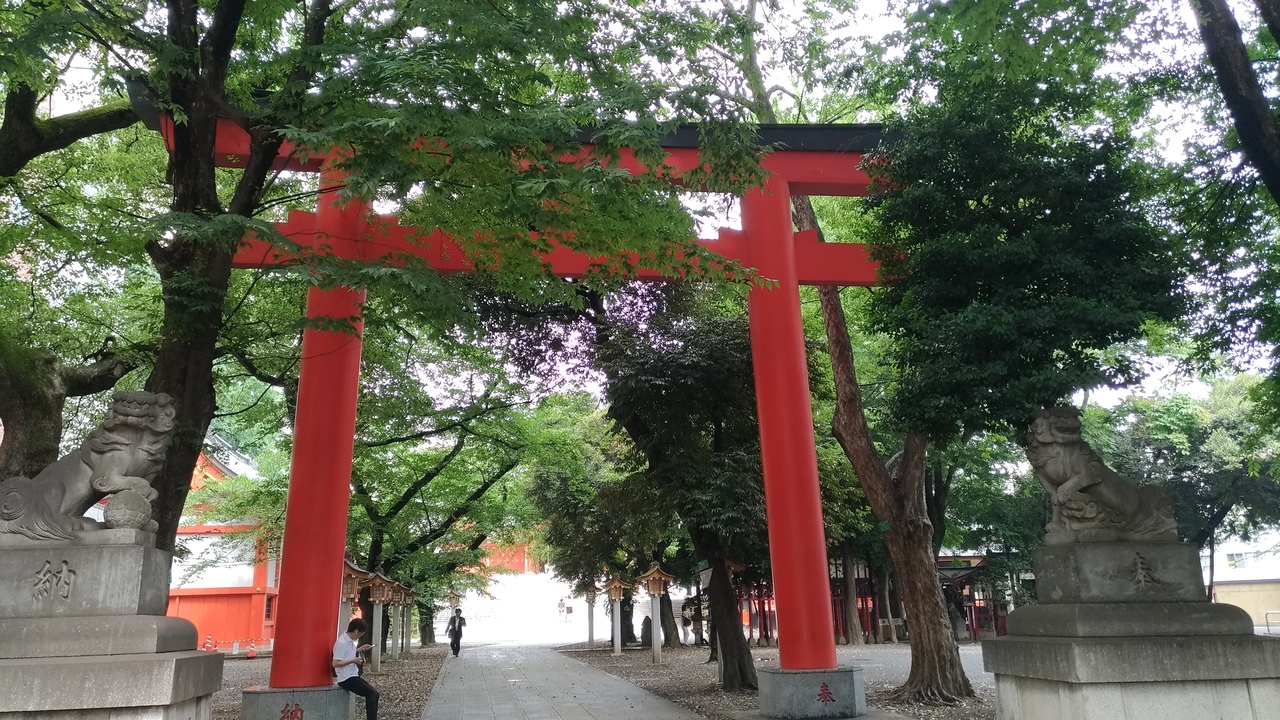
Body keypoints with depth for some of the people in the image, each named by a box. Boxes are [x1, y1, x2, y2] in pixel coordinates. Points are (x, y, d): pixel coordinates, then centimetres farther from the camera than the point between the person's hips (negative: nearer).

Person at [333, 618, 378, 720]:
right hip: (346, 679, -10)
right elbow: (335, 663, -24)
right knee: (372, 694, -14)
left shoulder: (350, 641, 8)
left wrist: (360, 649, 16)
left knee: (372, 693, 6)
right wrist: (354, 661, -22)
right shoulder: (342, 643, -20)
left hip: (353, 676, 10)